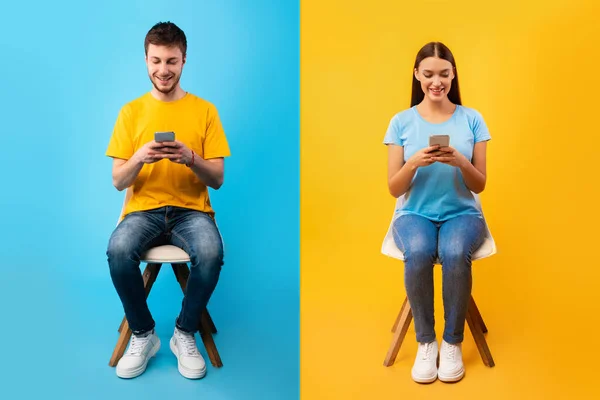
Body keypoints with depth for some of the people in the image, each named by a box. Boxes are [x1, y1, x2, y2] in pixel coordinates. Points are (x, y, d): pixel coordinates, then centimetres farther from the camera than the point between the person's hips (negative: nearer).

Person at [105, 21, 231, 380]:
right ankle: (143, 334, -5)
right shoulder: (131, 111, 7)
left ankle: (185, 334, -6)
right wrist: (139, 157, -18)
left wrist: (190, 158, -19)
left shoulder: (205, 110, 4)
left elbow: (217, 179, 1)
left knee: (211, 253, -33)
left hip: (191, 210, -1)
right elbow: (118, 182, 4)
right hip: (144, 209, 1)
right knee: (118, 251, -31)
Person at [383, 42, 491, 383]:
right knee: (418, 253, -34)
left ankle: (453, 342, -12)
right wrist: (414, 163, -21)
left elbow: (479, 185, 2)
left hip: (462, 212, 0)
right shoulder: (401, 122, 1)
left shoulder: (472, 119, 3)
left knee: (455, 253, -34)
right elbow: (394, 189, -1)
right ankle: (426, 341, -12)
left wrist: (461, 162, -19)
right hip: (415, 213, 0)